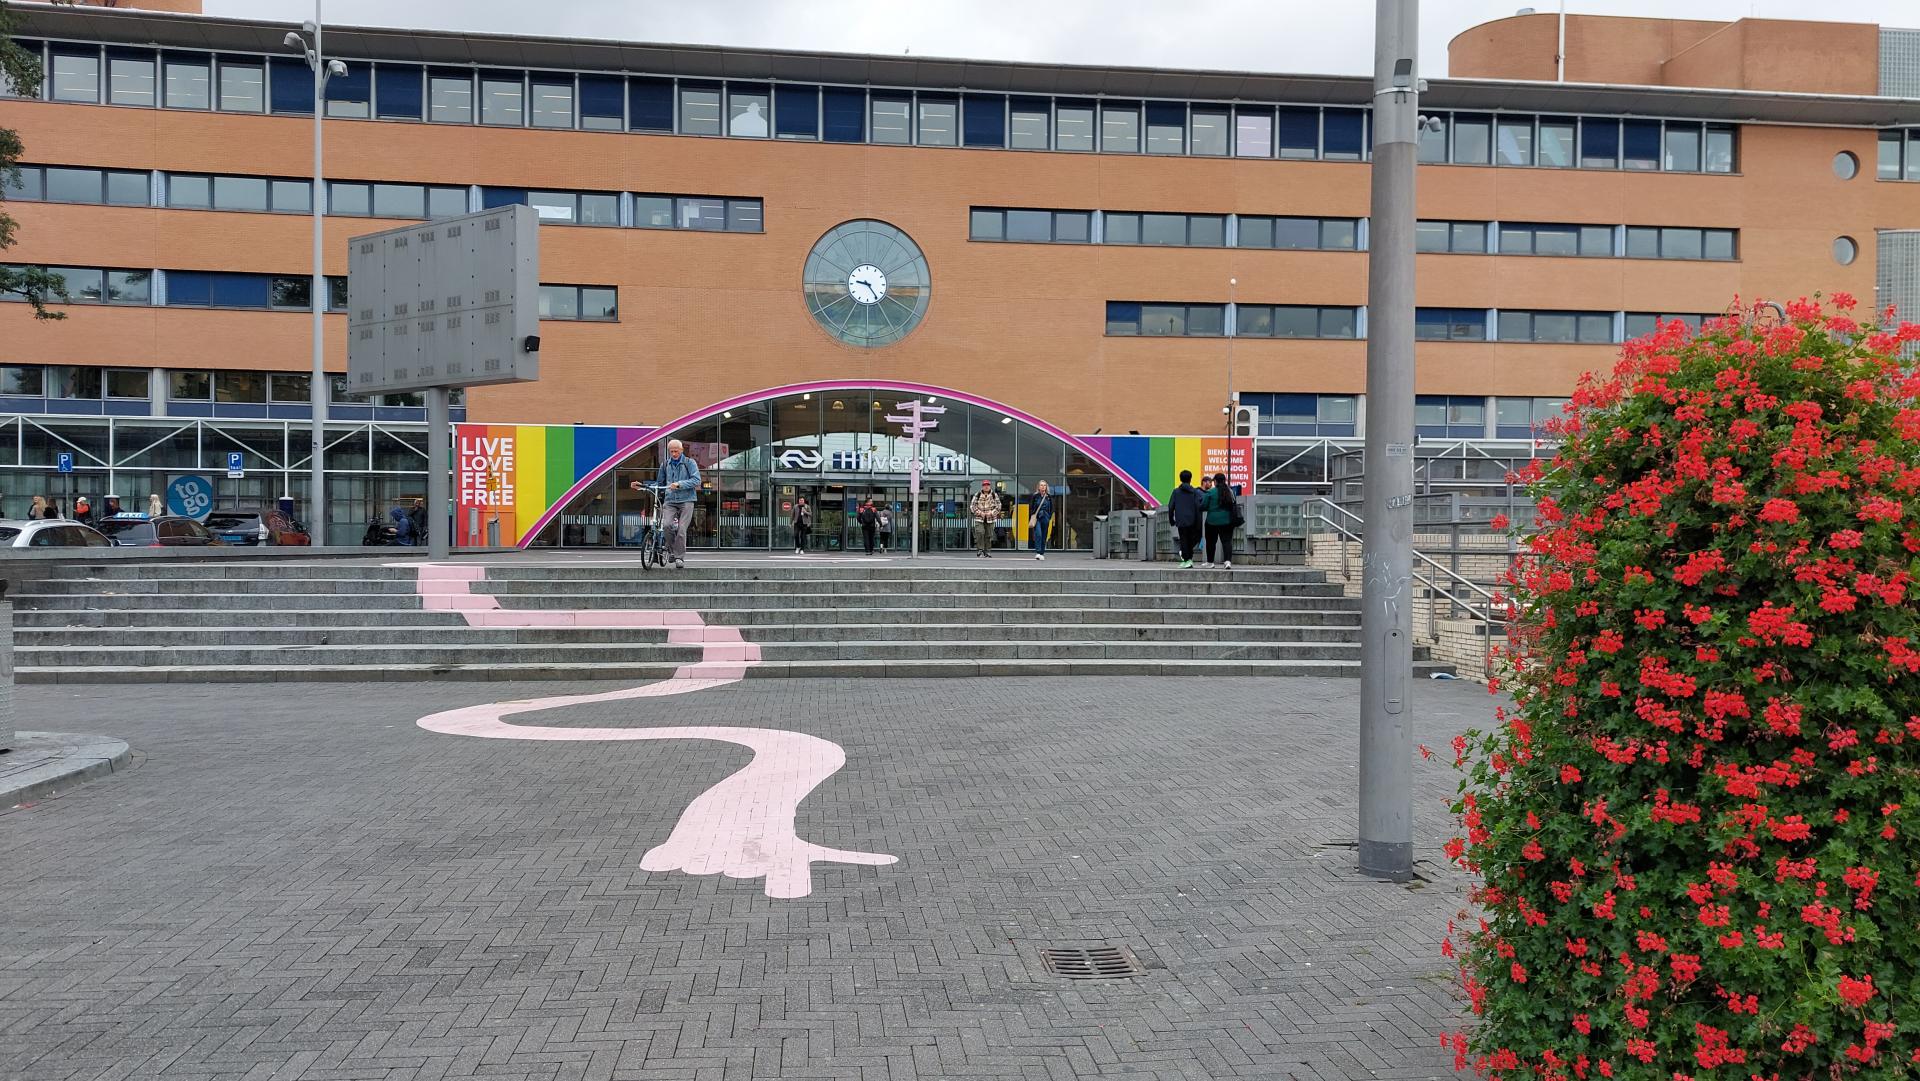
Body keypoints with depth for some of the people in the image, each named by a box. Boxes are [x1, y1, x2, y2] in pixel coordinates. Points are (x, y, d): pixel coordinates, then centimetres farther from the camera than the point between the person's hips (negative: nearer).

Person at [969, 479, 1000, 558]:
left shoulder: (994, 495, 4)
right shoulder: (977, 495, 2)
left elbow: (998, 506, 3)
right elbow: (972, 506, 2)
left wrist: (992, 513, -12)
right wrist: (979, 513, -12)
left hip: (990, 519, 1)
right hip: (979, 519, -1)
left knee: (988, 535, 4)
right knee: (980, 533, -17)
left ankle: (987, 551, 17)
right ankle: (981, 551, -12)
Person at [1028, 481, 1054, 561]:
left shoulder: (1049, 496, 6)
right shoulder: (1035, 496, 2)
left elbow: (1051, 508, 11)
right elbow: (1031, 507, 5)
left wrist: (1050, 517, 3)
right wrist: (1032, 517, -2)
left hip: (1045, 518, 2)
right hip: (1037, 517, -2)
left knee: (1044, 536, 7)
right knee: (1038, 534, -17)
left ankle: (1042, 553, 16)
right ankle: (1037, 552, -21)